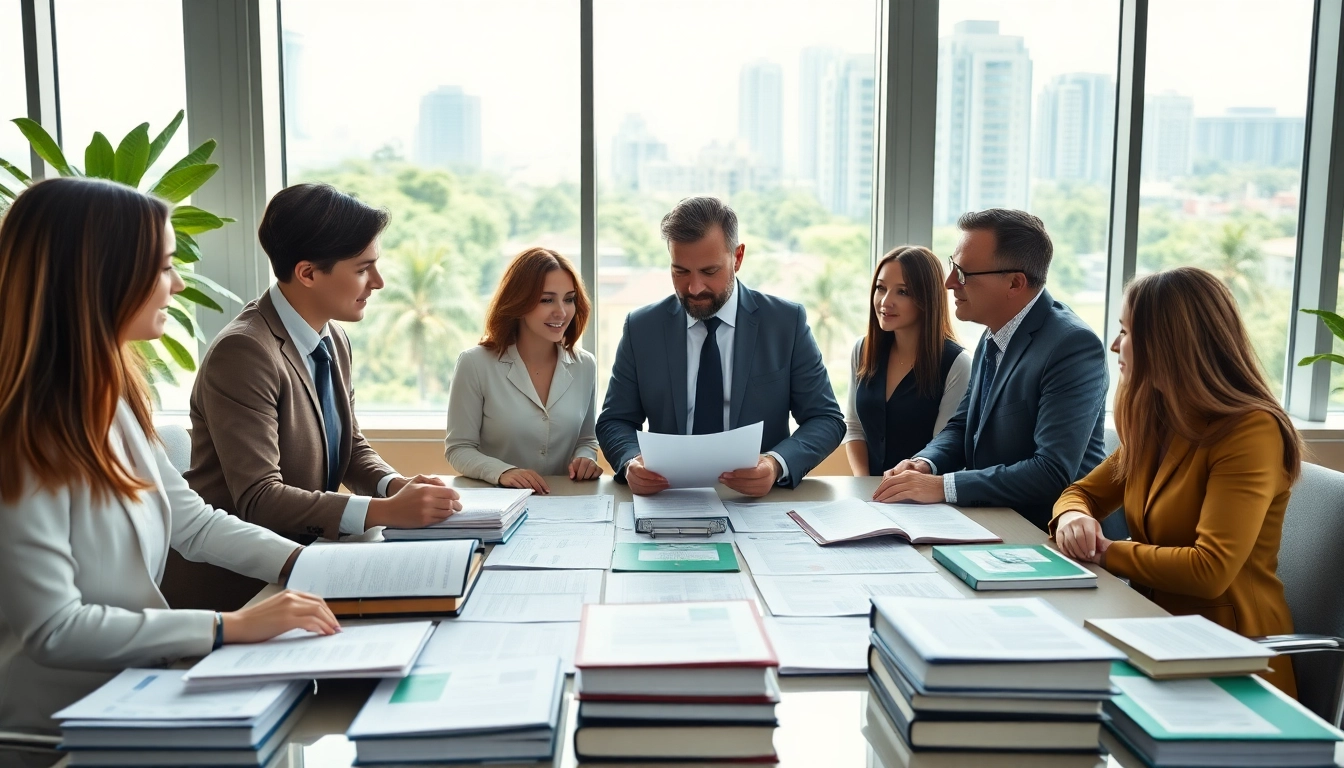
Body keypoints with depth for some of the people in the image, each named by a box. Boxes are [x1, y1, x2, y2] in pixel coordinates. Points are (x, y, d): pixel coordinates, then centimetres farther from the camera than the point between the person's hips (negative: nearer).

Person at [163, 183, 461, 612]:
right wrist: (386, 511, -30)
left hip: (298, 560, 8)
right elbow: (258, 498, -24)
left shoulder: (335, 340, 6)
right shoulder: (244, 352, -21)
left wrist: (396, 486, -8)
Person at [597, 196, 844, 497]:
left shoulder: (787, 322, -2)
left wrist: (777, 465, -21)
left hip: (759, 501, 1)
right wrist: (631, 462, -16)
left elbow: (826, 419, -1)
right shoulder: (641, 328, 2)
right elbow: (615, 421, 7)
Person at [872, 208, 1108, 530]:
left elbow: (1054, 472, -25)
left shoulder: (1074, 346, -19)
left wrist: (941, 486, -25)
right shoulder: (994, 336, 6)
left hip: (1046, 533, -7)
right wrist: (925, 463, -7)